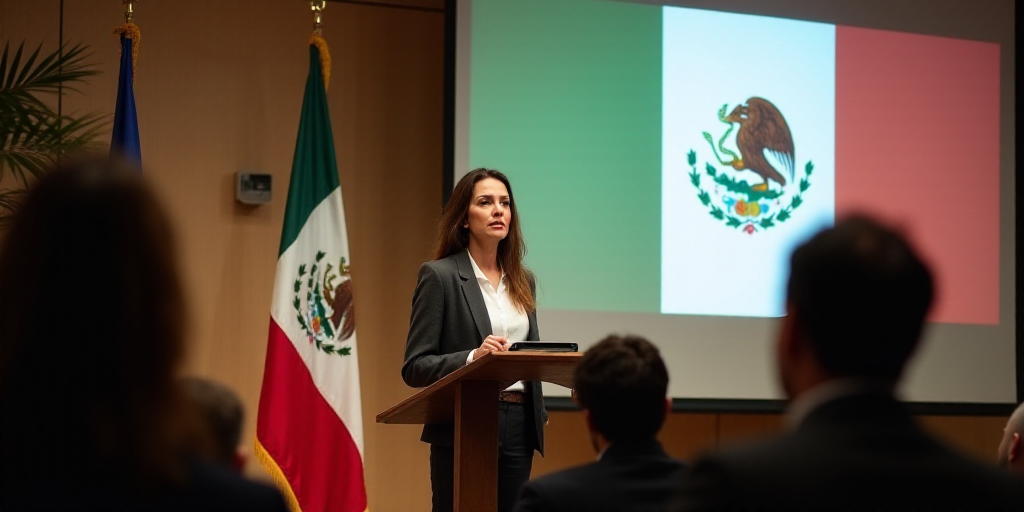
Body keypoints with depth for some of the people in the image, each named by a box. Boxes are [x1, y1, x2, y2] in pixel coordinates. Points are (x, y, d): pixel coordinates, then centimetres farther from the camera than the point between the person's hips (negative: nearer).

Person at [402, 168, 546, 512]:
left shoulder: (523, 280, 14)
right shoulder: (439, 275, -4)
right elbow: (414, 367, -8)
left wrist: (538, 417, 10)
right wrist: (472, 357, -23)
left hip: (519, 430, 5)